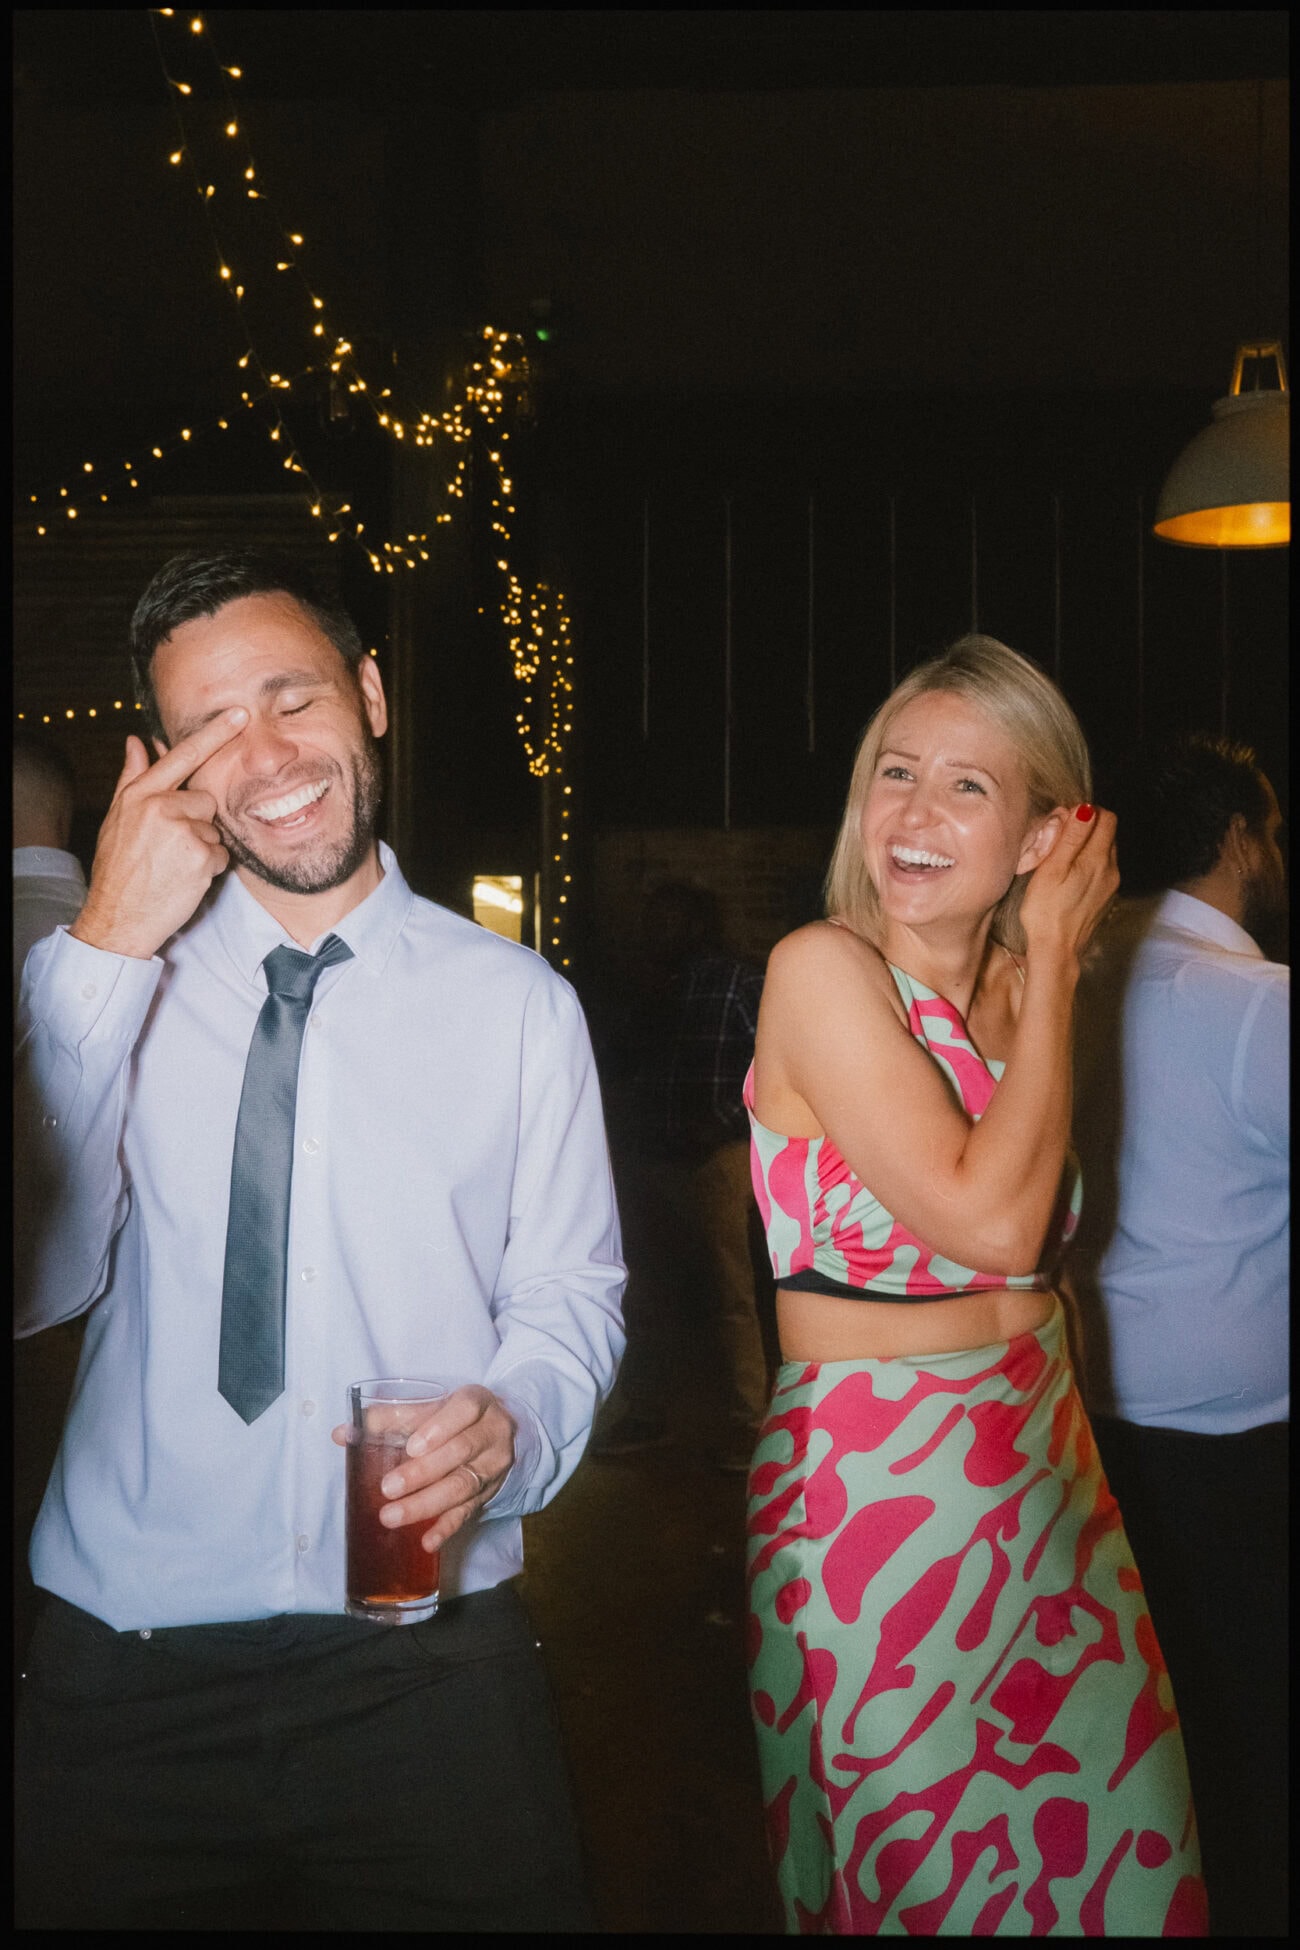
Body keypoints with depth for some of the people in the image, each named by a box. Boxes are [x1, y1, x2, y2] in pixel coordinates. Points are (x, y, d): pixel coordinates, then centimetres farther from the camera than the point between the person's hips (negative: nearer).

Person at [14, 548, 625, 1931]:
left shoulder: (519, 1005, 2)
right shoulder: (94, 985, 2)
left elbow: (568, 1300, 4)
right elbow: (37, 1284, -11)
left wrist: (510, 1426, -18)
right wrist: (105, 952, -15)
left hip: (429, 1663, 0)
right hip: (129, 1671, 0)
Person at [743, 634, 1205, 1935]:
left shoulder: (1010, 994, 6)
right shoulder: (823, 967, -14)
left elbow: (1034, 1254, 4)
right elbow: (989, 1220, -21)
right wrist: (1052, 966, -15)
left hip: (1048, 1460, 7)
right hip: (879, 1481, -7)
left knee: (1102, 1844, 16)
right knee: (923, 1875, 9)